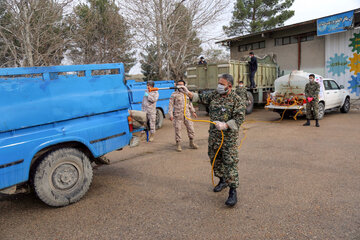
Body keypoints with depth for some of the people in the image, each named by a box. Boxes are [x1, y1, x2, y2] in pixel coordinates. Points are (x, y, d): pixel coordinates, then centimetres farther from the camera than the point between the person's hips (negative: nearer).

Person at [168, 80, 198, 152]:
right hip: (178, 115, -4)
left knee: (191, 128, 5)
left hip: (187, 115, 4)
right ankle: (178, 145, 11)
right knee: (178, 130, -1)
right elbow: (171, 105, -4)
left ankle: (192, 143, 20)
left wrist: (193, 112, 18)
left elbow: (190, 103, 22)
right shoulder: (174, 94, -1)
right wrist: (171, 114, -12)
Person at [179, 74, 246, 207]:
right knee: (215, 159, 15)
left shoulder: (237, 100, -8)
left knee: (230, 162, -7)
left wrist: (225, 125, -25)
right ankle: (223, 181, 36)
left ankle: (233, 192, 0)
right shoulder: (214, 95, 9)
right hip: (213, 135, 6)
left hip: (229, 136, -6)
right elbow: (201, 98, 15)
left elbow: (240, 118, -13)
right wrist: (188, 93, 1)